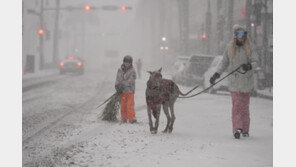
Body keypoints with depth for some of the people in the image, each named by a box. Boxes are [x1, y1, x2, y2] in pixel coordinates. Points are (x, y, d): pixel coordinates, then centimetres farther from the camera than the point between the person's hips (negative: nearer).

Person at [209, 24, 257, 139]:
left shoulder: (248, 48, 1)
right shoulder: (229, 48, 3)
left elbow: (255, 62, -2)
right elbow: (224, 64, 12)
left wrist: (249, 66, -23)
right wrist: (216, 75, 6)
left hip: (247, 80, 1)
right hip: (234, 81, -1)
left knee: (245, 105, 6)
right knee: (236, 105, -10)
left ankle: (245, 129, 13)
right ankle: (237, 128, -18)